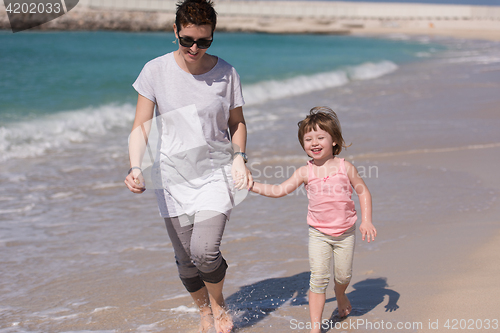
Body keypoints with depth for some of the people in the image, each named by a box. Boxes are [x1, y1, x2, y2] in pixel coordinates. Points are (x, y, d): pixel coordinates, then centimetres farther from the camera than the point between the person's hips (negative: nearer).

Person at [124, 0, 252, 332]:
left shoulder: (226, 73, -3)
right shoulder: (156, 71, -6)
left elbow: (237, 122, 10)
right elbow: (141, 126, -5)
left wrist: (239, 158, -6)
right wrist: (136, 167, -20)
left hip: (216, 172, -1)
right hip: (174, 177, 1)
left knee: (204, 251, -16)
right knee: (185, 258, 5)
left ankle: (219, 304, 16)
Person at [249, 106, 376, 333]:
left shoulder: (345, 167, -8)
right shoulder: (305, 172, -5)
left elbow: (363, 191, 1)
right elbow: (279, 190, -1)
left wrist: (366, 221, -7)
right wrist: (252, 185, -9)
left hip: (345, 232, 0)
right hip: (318, 233, 0)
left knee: (343, 275, 11)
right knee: (318, 277, -7)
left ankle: (340, 296, 48)